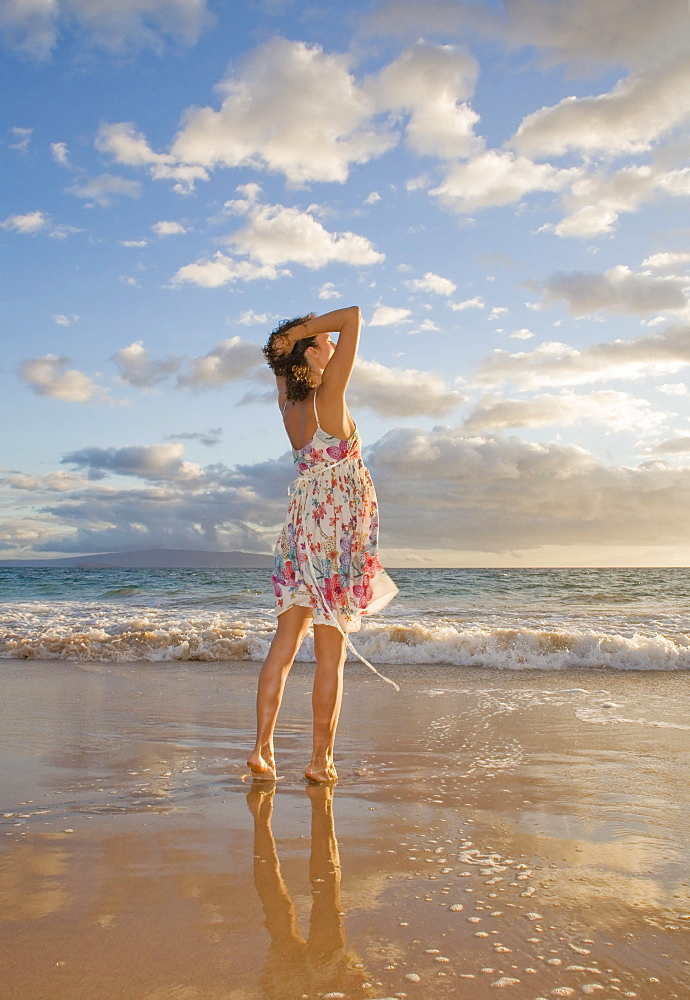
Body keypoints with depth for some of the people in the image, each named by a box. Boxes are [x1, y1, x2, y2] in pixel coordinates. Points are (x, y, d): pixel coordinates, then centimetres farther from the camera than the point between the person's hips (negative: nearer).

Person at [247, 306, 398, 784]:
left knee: (284, 645, 8)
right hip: (336, 534, -7)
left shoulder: (289, 405, 6)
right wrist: (301, 332, -7)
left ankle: (263, 748, 10)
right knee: (331, 656, 1)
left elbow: (282, 367, 27)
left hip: (302, 531, 7)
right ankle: (321, 760, 7)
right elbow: (353, 316, -12)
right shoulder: (328, 397, -12)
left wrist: (289, 341, 8)